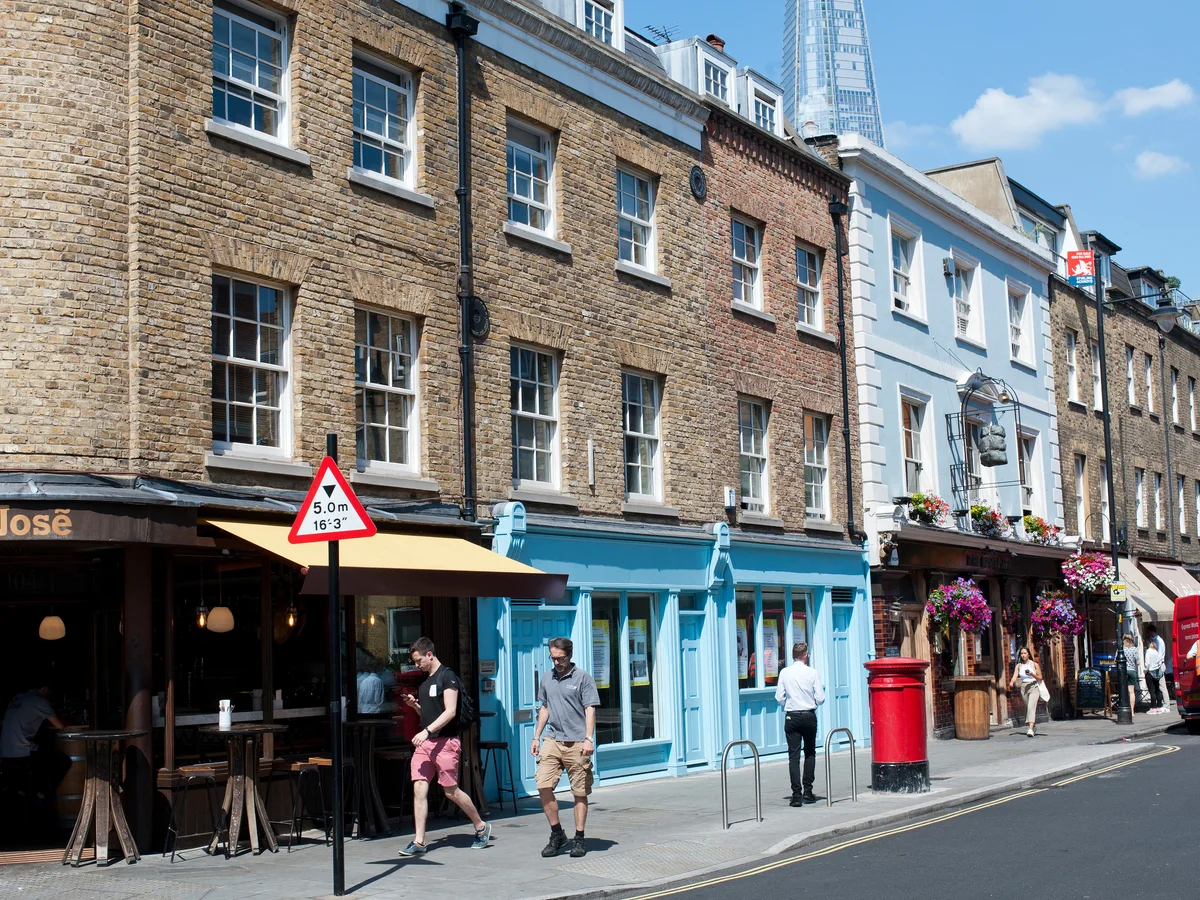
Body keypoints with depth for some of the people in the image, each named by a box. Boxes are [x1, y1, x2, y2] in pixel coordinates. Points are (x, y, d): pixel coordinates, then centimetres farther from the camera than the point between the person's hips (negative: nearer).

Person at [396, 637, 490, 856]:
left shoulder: (447, 677, -9)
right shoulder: (425, 681, 17)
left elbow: (450, 711, -17)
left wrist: (427, 731, -23)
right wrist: (415, 704, 6)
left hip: (446, 742, -8)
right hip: (425, 742, 8)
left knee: (451, 791, -1)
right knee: (419, 789, -3)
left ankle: (482, 827, 18)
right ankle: (419, 841, -2)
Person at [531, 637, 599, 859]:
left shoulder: (582, 678, -1)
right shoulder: (547, 678, 14)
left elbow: (590, 710, -5)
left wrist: (589, 738, -14)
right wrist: (536, 736, 19)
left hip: (576, 743, -4)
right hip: (552, 740, 4)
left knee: (580, 792, 2)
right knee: (543, 786, -9)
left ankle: (579, 839, 12)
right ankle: (557, 833, 5)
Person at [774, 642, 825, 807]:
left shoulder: (784, 673, -3)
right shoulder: (812, 672, -6)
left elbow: (779, 698, -1)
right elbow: (820, 699, -5)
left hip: (791, 717, 0)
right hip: (809, 716, 0)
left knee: (794, 755, 0)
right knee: (810, 753, 16)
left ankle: (797, 794, -6)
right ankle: (807, 791, 12)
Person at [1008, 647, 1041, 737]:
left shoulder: (1034, 664, -1)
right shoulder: (1018, 666, 7)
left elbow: (1040, 678, 3)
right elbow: (1015, 676, -5)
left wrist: (1032, 674, -15)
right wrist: (1011, 682, -26)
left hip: (1034, 687, -4)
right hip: (1024, 688, 4)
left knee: (1031, 707, -20)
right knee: (1027, 708, 12)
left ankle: (1030, 729, -31)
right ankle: (1034, 728, 28)